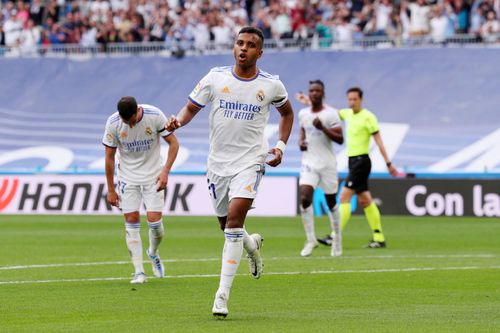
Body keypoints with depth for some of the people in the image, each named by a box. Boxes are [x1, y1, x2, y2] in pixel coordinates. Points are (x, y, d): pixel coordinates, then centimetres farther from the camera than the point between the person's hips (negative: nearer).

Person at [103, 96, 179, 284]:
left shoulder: (154, 116, -18)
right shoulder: (113, 123, -15)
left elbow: (173, 143, -7)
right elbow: (109, 157, -5)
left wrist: (165, 171, -17)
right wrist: (110, 190, -3)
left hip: (153, 176, -1)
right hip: (128, 176, 1)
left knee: (154, 221, -8)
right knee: (131, 221, -5)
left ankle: (153, 254, 23)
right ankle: (139, 272, -1)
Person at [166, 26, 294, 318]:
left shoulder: (271, 85, -1)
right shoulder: (215, 78, -1)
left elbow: (287, 112, 18)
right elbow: (191, 107, 6)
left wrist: (281, 146, 6)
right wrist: (178, 121, -17)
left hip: (250, 161, -3)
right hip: (218, 162, 3)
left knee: (234, 222, -19)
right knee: (226, 224, 12)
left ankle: (223, 295, -17)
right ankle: (252, 244, 51)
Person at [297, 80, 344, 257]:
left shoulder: (331, 114, -7)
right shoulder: (303, 114, 7)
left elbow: (340, 139, -11)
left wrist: (323, 128, -23)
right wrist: (301, 141, 3)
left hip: (327, 163, -3)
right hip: (309, 162, 3)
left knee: (331, 202, 7)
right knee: (305, 198, -15)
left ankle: (337, 238, 26)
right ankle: (310, 239, -8)